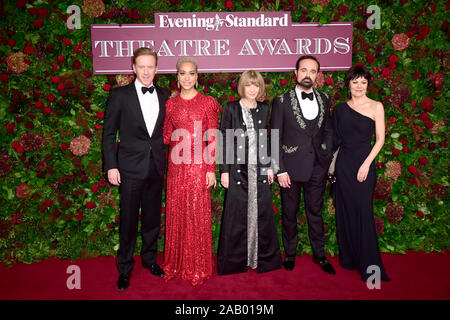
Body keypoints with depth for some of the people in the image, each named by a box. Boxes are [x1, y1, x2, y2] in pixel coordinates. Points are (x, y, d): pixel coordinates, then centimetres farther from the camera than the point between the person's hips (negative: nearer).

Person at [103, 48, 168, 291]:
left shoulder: (164, 96, 6)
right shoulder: (119, 95, -3)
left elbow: (166, 131, 10)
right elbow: (109, 133, -2)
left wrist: (165, 161, 4)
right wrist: (111, 166, -7)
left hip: (157, 168, 3)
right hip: (131, 168, -3)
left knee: (152, 218, 15)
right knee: (128, 221, 6)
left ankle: (150, 258, 35)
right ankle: (125, 268, 24)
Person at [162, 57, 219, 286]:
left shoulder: (208, 103, -1)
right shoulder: (171, 104, 9)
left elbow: (212, 139, -3)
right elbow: (166, 137, 10)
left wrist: (211, 169, -6)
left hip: (199, 165, -3)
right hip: (176, 166, 3)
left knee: (197, 214, 4)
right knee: (176, 213, 10)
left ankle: (198, 267, 21)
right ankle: (177, 264, 28)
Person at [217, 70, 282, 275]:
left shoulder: (264, 109, 11)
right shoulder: (231, 109, 0)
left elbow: (266, 140, 14)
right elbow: (224, 141, -2)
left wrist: (269, 167, 9)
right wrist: (224, 171, -7)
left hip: (260, 171, 3)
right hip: (238, 170, -3)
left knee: (262, 214, 8)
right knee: (237, 216, 2)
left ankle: (264, 258, 24)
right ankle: (235, 261, 18)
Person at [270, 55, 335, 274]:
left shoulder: (324, 100, 7)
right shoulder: (282, 101, -4)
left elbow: (328, 131, 15)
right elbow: (275, 138, -6)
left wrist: (327, 158, 5)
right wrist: (280, 170, -10)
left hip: (317, 168, 3)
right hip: (291, 167, -2)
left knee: (315, 212, 15)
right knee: (289, 213, 11)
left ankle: (319, 255, 31)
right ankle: (290, 253, 31)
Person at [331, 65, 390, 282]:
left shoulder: (376, 107, -1)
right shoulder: (340, 109, 7)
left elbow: (380, 139, -3)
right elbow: (336, 139, 10)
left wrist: (366, 164, -11)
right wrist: (331, 164, 6)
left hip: (364, 163, -3)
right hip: (343, 164, 3)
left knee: (364, 212, -3)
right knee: (345, 211, 8)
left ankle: (369, 265, 10)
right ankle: (348, 258, 24)